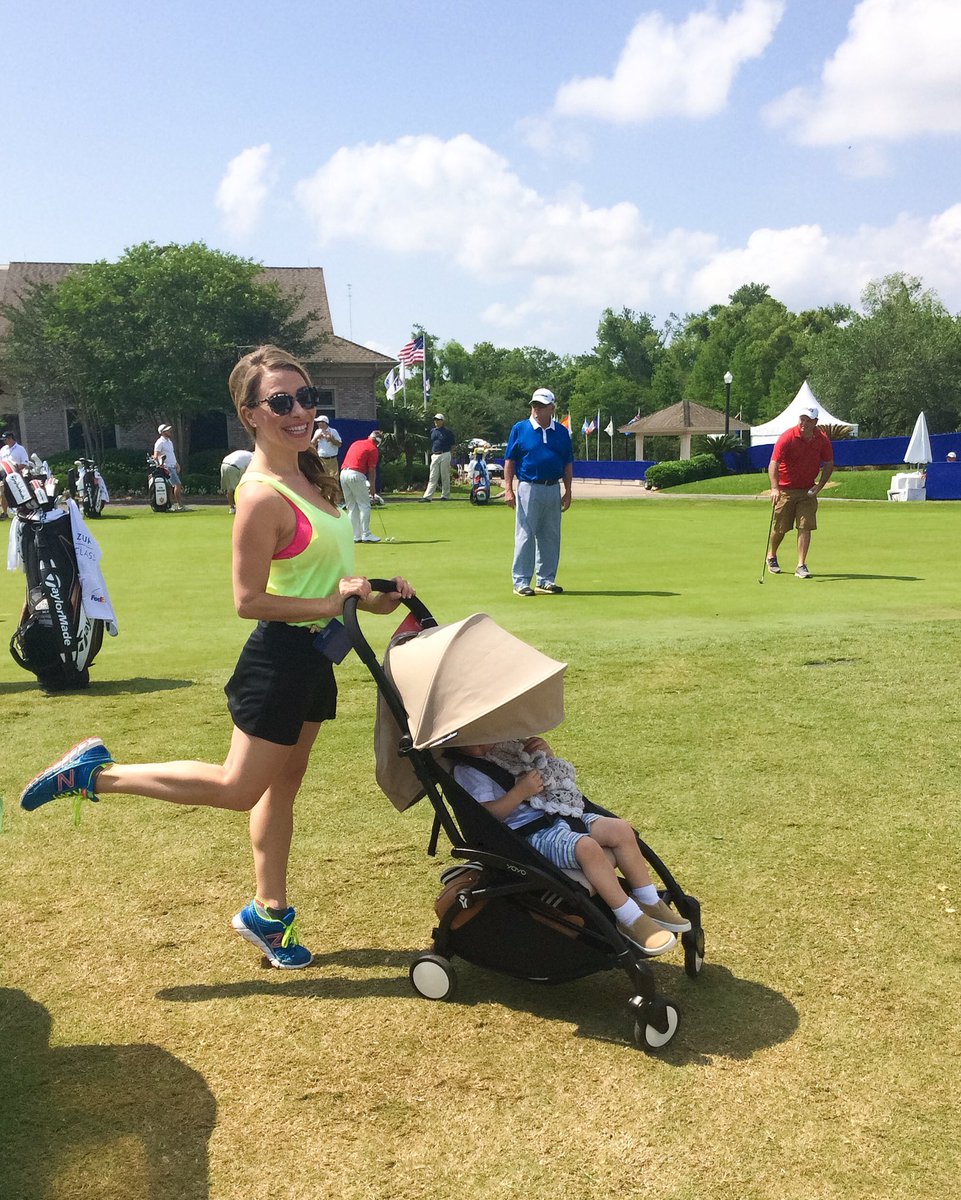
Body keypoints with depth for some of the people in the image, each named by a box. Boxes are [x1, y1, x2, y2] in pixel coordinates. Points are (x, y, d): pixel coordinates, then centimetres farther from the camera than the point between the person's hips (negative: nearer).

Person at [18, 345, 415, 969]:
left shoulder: (307, 474, 5)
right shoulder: (262, 496, -22)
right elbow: (248, 601, -22)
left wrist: (373, 596, 6)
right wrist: (331, 602, -22)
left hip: (314, 655, 9)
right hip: (281, 657, -9)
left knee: (283, 784, 17)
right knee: (238, 787, 2)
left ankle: (268, 912, 31)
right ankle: (95, 772, 13)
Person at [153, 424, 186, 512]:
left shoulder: (169, 442, 19)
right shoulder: (160, 442, -9)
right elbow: (156, 456, -15)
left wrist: (177, 464, 15)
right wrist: (161, 466, -23)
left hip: (174, 467, 9)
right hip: (167, 468, -9)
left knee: (177, 486, 7)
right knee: (177, 485, -15)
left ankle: (175, 505, 12)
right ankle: (180, 506, -15)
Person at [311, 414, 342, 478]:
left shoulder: (333, 431, 0)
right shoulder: (318, 432, 12)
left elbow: (339, 444, -5)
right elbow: (312, 444, 10)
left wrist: (331, 439, -16)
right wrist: (317, 437, -6)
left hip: (332, 460, -3)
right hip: (321, 460, 3)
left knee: (334, 478, -7)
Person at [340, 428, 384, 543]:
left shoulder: (356, 443, 21)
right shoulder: (373, 449, 0)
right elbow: (372, 470, -1)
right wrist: (373, 487, 9)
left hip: (343, 473, 7)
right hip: (356, 474, -7)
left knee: (351, 507, 11)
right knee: (364, 505, 0)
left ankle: (356, 535, 13)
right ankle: (366, 534, -2)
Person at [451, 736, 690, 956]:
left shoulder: (507, 746, 17)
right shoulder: (467, 771, -5)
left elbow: (551, 772, 28)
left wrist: (546, 753, 7)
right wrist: (520, 791, -23)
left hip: (558, 814, 8)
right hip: (529, 832, -8)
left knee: (621, 829, -7)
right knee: (587, 847, -32)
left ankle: (650, 904, 4)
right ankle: (632, 921, -21)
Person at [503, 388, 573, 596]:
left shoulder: (561, 432, 9)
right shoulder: (520, 429, 0)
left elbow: (568, 464, 13)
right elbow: (509, 460, 0)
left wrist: (568, 491, 8)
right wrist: (508, 489, -7)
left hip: (553, 488, 4)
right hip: (528, 487, -3)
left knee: (551, 537, 8)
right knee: (525, 536, -2)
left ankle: (546, 580, 17)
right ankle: (521, 581, 4)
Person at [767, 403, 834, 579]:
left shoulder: (823, 439, -5)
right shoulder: (787, 437, -17)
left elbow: (829, 464, 7)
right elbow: (773, 464, -23)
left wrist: (819, 486, -6)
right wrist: (774, 488, -36)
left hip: (808, 490, 2)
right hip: (784, 489, -2)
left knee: (805, 527, -8)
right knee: (779, 528, 7)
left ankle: (801, 566, -4)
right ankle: (771, 556, 33)